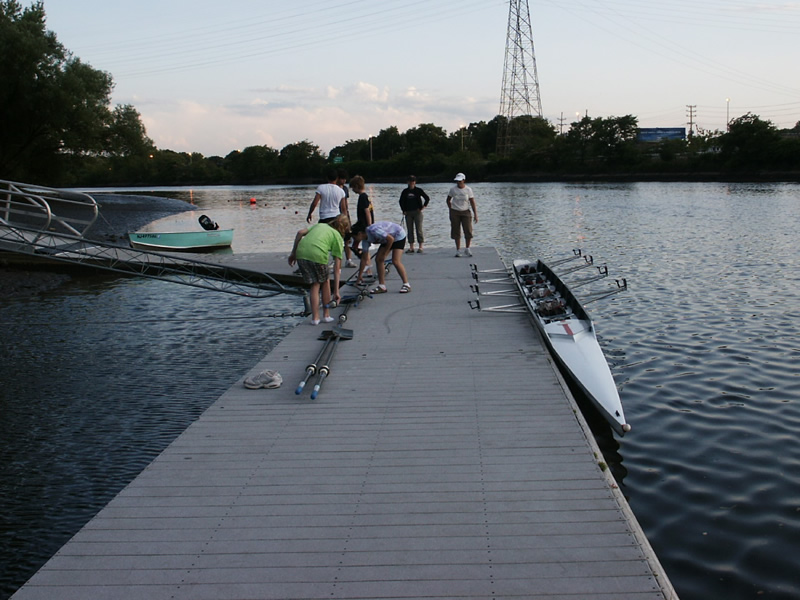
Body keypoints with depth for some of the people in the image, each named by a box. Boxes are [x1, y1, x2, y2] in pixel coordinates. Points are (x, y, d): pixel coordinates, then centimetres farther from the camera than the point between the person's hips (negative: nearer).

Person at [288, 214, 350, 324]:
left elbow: (300, 233, 15)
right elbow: (337, 267, 13)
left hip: (301, 253, 3)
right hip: (318, 255, -3)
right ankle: (326, 315, 27)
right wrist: (336, 291, 14)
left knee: (315, 285, 18)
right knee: (324, 282, 22)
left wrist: (293, 253, 20)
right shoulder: (338, 237, 18)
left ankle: (315, 318, 15)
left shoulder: (319, 225, 31)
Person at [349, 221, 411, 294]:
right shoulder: (366, 239, -6)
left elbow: (391, 239, -30)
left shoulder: (373, 231, -33)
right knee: (378, 259, -3)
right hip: (388, 239, 9)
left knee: (395, 261, -21)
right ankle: (382, 286, 1)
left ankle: (406, 285, -10)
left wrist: (384, 254, -20)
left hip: (399, 235, -9)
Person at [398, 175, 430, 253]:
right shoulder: (405, 191, 9)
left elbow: (427, 198, 3)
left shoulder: (418, 190, 2)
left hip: (417, 212, -3)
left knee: (419, 229, -5)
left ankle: (420, 247, -2)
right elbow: (401, 201, 16)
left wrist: (423, 206, -3)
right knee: (410, 230, 4)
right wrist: (403, 210, 8)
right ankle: (411, 247, 7)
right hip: (408, 213, 3)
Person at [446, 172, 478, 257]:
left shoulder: (468, 189, -5)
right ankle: (458, 250, 11)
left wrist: (475, 214, -8)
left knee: (468, 231, -7)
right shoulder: (453, 189, -3)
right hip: (455, 212, 1)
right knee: (456, 232, 1)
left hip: (465, 212, 0)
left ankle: (467, 249, 9)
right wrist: (451, 210, 5)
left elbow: (472, 202, -4)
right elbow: (448, 200, 11)